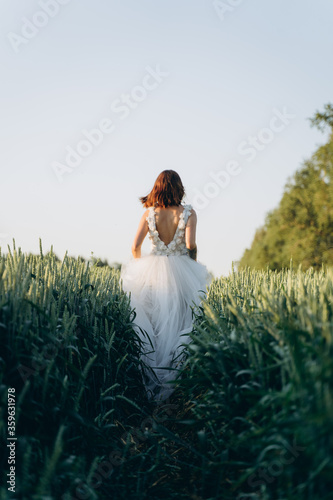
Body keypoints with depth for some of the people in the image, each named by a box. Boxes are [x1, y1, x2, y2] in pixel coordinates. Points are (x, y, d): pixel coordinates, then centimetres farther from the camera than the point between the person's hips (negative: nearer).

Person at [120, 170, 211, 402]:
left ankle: (149, 383, 11)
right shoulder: (189, 213, -2)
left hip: (152, 271, 2)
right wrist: (192, 264, 5)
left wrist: (141, 268, 12)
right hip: (180, 274, -1)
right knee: (176, 326, 7)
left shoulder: (150, 213, 2)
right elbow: (190, 245, -13)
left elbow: (135, 246, -3)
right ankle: (169, 383, 9)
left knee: (150, 325, 9)